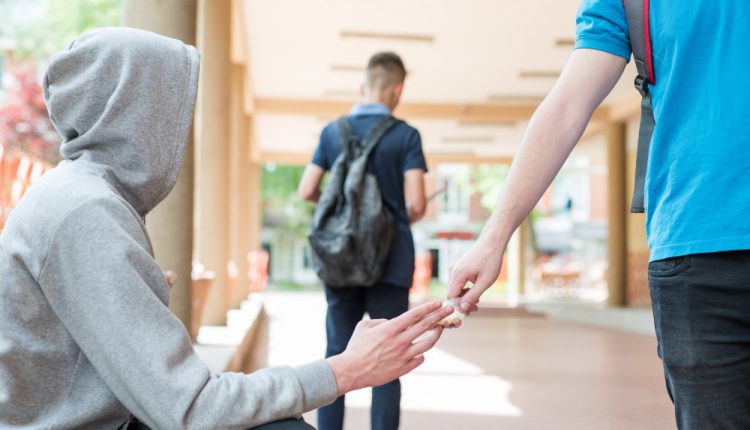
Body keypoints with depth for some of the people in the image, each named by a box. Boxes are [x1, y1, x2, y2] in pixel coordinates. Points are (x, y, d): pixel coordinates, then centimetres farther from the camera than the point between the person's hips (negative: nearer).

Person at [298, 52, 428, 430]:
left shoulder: (333, 131, 4)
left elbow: (307, 191, 3)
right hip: (390, 262, -3)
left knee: (337, 352, 11)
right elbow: (415, 204, -12)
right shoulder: (406, 135, -6)